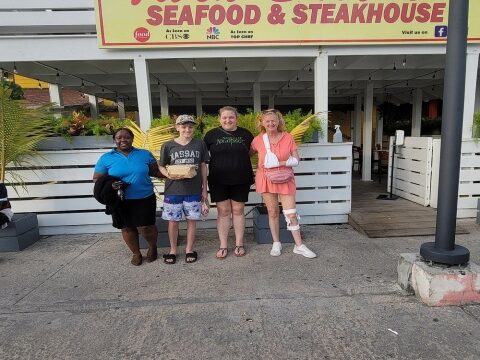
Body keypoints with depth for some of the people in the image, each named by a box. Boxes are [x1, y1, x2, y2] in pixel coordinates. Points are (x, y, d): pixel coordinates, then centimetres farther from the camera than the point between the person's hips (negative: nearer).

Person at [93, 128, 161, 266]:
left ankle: (153, 247, 30)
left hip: (144, 199, -1)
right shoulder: (106, 158, 1)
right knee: (127, 228, 12)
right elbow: (97, 179, 2)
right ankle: (136, 253, 35)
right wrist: (110, 184, -18)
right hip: (121, 201, 1)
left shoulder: (145, 154, 3)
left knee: (145, 228, -1)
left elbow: (157, 172, 8)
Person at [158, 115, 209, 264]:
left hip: (194, 190, 1)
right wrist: (169, 175, -16)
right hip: (173, 190, 0)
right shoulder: (168, 146, -1)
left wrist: (204, 189, 6)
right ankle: (173, 250, 26)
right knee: (173, 221, 7)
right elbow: (161, 166, 6)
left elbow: (203, 167, 7)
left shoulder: (200, 144, 3)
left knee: (191, 220, 8)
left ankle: (189, 250, 25)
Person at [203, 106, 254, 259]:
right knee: (223, 211, 4)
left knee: (238, 210, 7)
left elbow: (253, 150, 17)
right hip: (219, 181, 0)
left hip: (240, 180, 1)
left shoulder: (245, 134, 4)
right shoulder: (212, 134, 1)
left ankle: (239, 244, 19)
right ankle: (223, 246, 15)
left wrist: (240, 157, 3)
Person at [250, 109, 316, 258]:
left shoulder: (288, 137, -4)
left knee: (291, 213, 1)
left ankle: (299, 245, 14)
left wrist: (280, 163, -17)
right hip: (266, 179, 1)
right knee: (272, 212, 9)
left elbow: (296, 160, -3)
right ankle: (276, 244, 24)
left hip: (285, 179, -1)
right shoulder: (258, 140, -1)